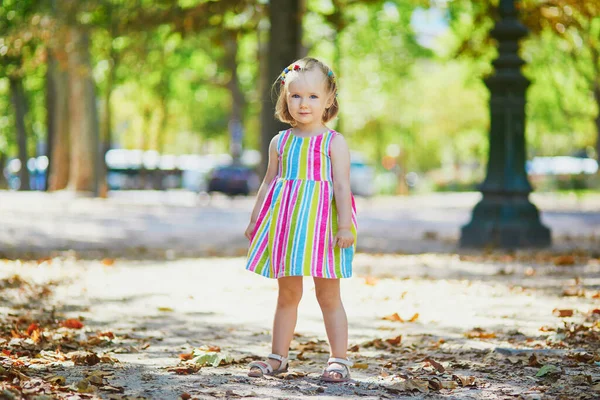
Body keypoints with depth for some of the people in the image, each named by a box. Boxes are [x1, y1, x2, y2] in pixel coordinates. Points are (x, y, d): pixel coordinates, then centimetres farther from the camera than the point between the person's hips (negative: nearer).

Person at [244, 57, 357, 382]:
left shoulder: (334, 142, -4)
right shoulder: (279, 142, 9)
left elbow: (342, 185, -10)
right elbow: (269, 183, 15)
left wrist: (344, 224, -18)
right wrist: (255, 220, 12)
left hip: (321, 222, -4)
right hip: (285, 222, 4)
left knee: (328, 295, 1)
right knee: (287, 293, 12)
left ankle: (339, 359, 8)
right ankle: (278, 357, 20)